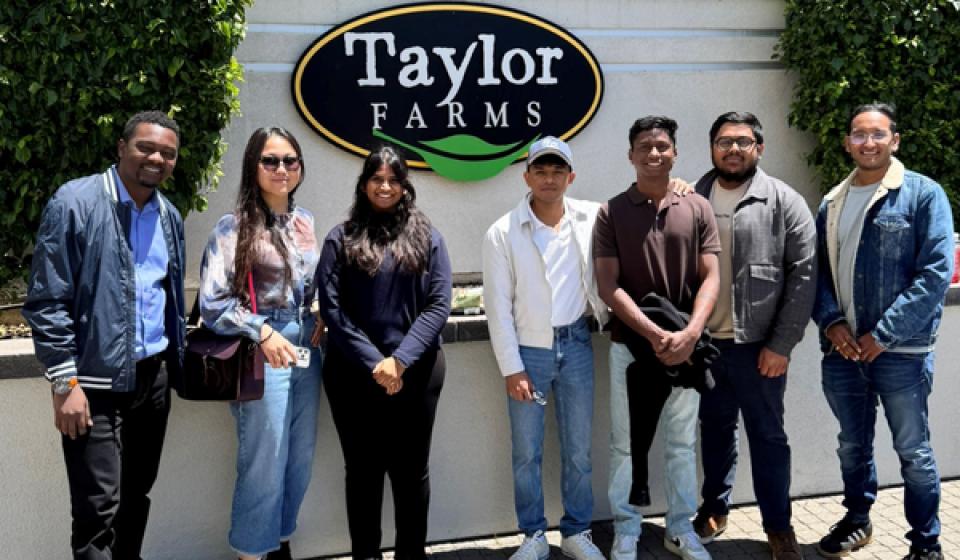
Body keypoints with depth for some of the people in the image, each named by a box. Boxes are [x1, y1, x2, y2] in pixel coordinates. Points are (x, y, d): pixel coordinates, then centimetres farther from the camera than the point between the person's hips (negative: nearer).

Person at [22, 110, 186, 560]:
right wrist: (65, 382, -15)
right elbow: (46, 301, -12)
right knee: (99, 508, -3)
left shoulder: (169, 216, 9)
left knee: (137, 495, 16)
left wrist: (175, 360, 14)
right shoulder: (75, 202, -10)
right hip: (97, 380, -6)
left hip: (153, 375, 6)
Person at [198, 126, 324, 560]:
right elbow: (213, 302, -12)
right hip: (262, 357, -6)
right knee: (264, 464, 2)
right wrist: (263, 333, -21)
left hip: (306, 352, 6)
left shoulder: (304, 221, 8)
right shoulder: (235, 226, -9)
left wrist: (310, 252, 0)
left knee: (300, 460, 14)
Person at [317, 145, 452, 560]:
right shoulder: (341, 239, 3)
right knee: (363, 468, 9)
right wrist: (372, 362, -13)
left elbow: (438, 305, -2)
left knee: (411, 469, 10)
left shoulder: (427, 237, 6)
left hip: (415, 372, 1)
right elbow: (331, 308, -5)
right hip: (354, 373, 0)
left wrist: (401, 360, -13)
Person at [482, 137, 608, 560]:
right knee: (527, 453, 6)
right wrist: (511, 368, -8)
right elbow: (498, 308, -6)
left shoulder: (591, 218, -2)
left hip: (576, 345, 2)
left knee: (579, 449, 10)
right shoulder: (502, 233, -7)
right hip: (528, 350, -2)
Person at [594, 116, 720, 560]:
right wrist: (655, 333, -17)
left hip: (685, 346, 2)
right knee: (625, 443, 8)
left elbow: (710, 278, -1)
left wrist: (690, 332, -17)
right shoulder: (611, 213, -2)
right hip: (630, 345, -1)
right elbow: (607, 287, -8)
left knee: (682, 442, 13)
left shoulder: (697, 209, 2)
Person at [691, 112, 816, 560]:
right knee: (715, 430, 16)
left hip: (759, 344, -2)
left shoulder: (784, 202, -4)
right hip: (704, 342, 3)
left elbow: (803, 276, -7)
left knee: (767, 436, 8)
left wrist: (781, 345, -11)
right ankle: (715, 509, 33)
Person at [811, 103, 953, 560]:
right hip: (841, 349, 5)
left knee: (913, 451, 6)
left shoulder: (923, 194, -5)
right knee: (852, 445, 18)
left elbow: (936, 272, -13)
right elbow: (817, 269, 10)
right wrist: (831, 321, -8)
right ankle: (857, 519, 37)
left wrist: (883, 335, -17)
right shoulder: (832, 202, 10)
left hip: (900, 351, -4)